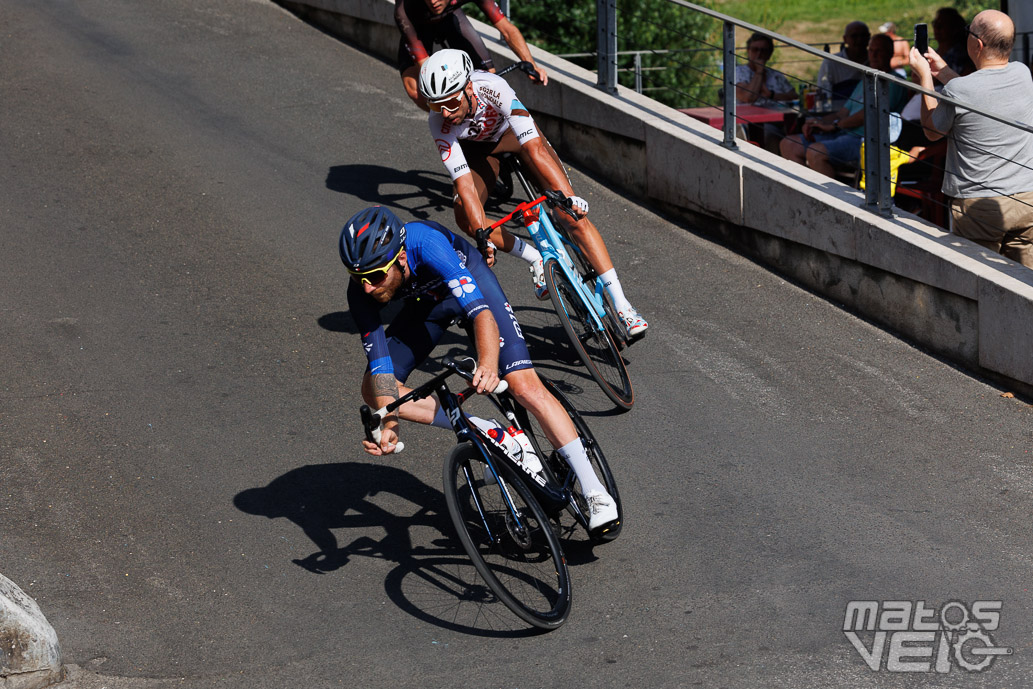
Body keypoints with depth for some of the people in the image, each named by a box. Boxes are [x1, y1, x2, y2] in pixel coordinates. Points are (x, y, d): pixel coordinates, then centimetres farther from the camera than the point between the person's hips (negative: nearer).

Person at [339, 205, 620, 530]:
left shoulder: (426, 245, -42)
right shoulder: (361, 291, -28)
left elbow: (481, 311, -50)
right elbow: (379, 361, -25)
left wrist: (488, 363, -68)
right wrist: (389, 424, -39)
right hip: (426, 301, 5)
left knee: (524, 385, -20)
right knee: (373, 391, -8)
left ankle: (596, 494, -16)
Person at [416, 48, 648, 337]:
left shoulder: (493, 89, -41)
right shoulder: (439, 123, -33)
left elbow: (534, 148, -45)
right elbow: (465, 184, -31)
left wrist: (570, 197, -50)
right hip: (477, 146, 2)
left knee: (572, 214, -15)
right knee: (466, 218, -23)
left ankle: (621, 305, -13)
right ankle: (537, 260, 2)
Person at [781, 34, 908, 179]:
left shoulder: (894, 82, -3)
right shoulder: (864, 82, 27)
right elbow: (843, 112, 25)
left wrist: (834, 125, -8)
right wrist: (818, 123, 5)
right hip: (844, 134, 10)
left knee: (815, 152, -33)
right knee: (788, 145, 1)